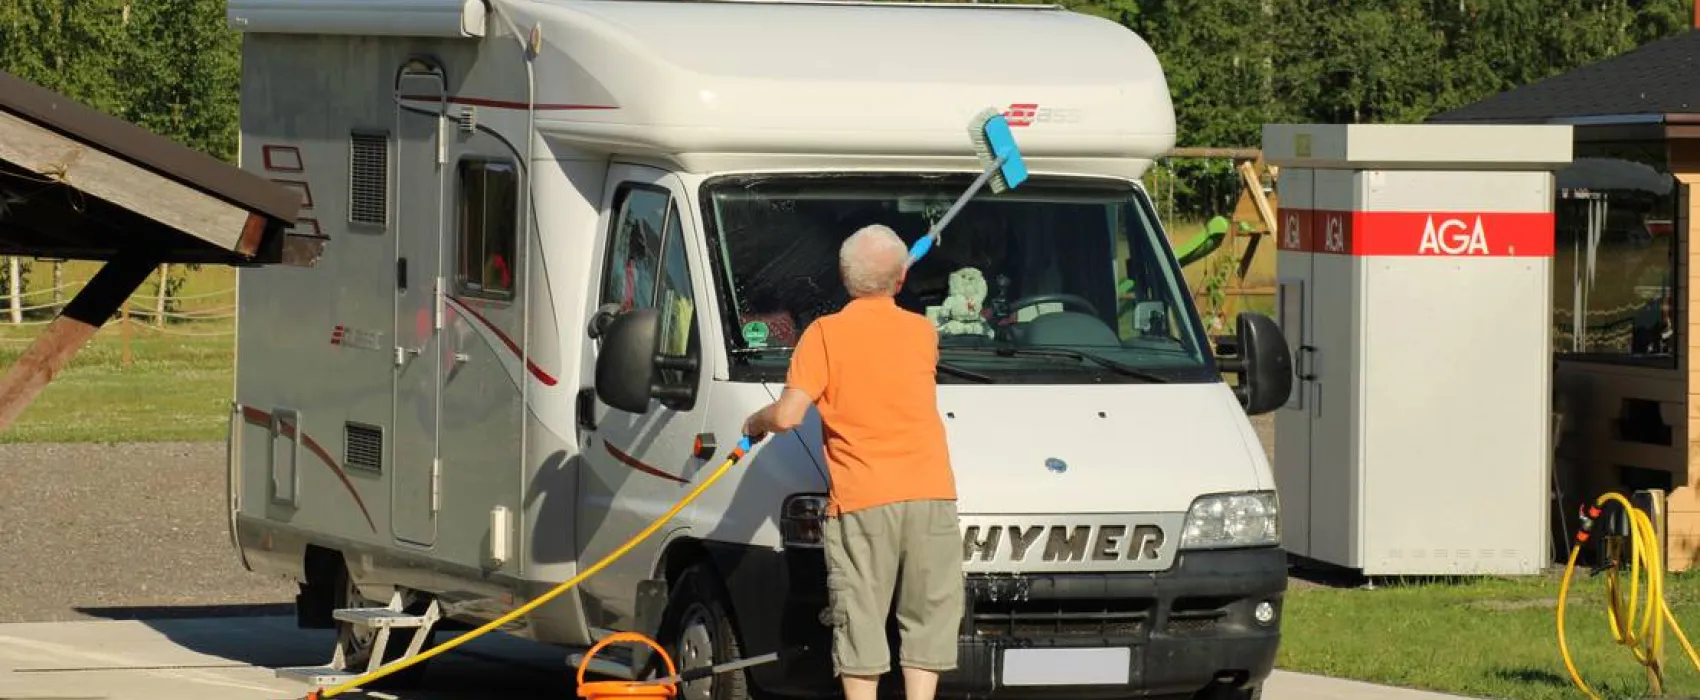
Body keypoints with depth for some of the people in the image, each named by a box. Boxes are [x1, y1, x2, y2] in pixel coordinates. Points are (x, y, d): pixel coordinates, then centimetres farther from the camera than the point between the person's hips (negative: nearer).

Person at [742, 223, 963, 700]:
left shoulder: (825, 334, -2)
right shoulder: (922, 332, 9)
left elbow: (788, 415, -9)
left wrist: (756, 423, 12)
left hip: (860, 500, -2)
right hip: (930, 492, 2)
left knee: (860, 624, 2)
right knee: (927, 615, 9)